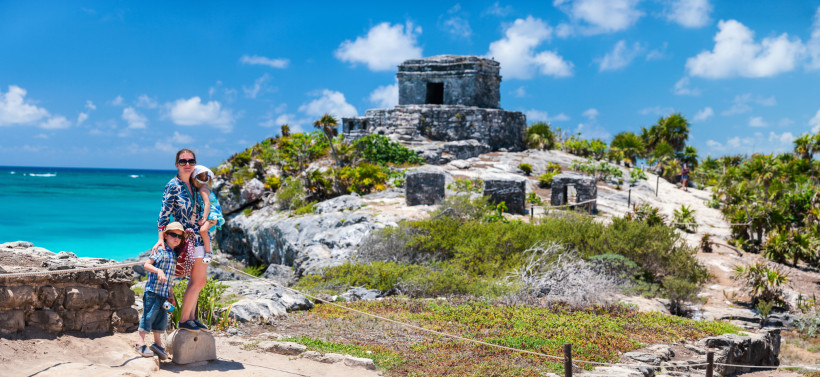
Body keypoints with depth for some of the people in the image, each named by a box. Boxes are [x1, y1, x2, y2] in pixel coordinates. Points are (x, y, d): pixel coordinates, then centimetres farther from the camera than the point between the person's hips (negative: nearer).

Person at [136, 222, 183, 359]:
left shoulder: (174, 255, 16)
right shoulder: (160, 250, -7)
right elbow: (146, 264, -14)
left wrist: (171, 295, 21)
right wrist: (158, 270, -31)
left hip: (164, 293, 8)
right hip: (153, 290, -7)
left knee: (162, 318, 10)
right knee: (148, 315, -4)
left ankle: (157, 344, 20)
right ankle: (141, 343, 3)